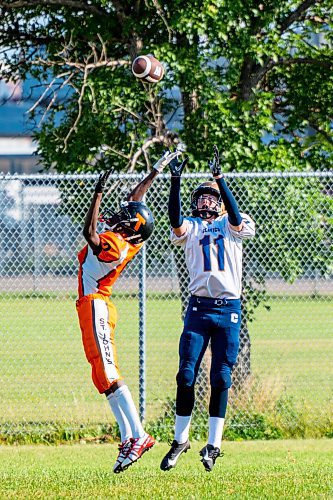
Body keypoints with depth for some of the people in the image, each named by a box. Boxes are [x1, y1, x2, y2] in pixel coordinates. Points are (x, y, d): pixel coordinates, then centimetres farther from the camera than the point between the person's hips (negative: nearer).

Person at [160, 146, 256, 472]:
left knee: (221, 377, 0)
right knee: (186, 375, -2)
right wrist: (175, 181, -23)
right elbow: (176, 224, -13)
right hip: (198, 307, 1)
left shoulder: (231, 225, 9)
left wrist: (219, 178, -24)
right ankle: (180, 439, 8)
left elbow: (236, 218, -15)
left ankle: (213, 444, 5)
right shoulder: (191, 227, 9)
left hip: (228, 309, -1)